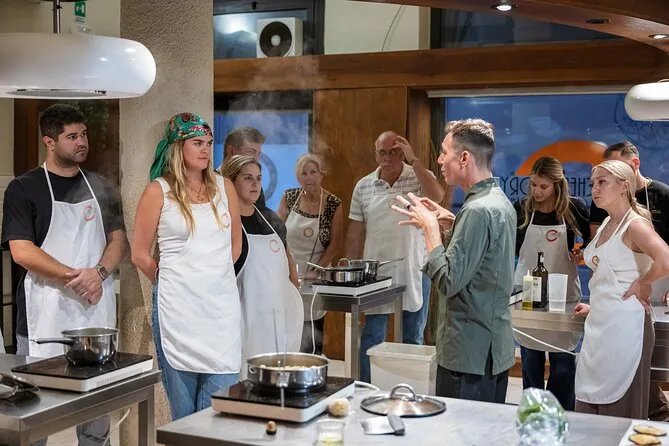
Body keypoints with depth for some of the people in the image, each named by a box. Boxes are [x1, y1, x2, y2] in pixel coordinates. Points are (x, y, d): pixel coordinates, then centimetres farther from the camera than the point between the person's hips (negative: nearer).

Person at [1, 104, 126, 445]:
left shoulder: (100, 188, 12)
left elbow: (119, 241, 11)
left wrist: (98, 273, -9)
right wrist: (75, 276, -15)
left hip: (97, 309, 4)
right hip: (45, 314, -3)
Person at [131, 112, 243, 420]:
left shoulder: (223, 187, 9)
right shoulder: (159, 191, -1)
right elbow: (140, 254, 3)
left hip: (222, 303, 3)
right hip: (177, 306, -3)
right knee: (183, 410, 7)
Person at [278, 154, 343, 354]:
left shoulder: (333, 204, -6)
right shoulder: (289, 197, 1)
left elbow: (334, 243, -4)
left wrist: (316, 271, -11)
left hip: (314, 276, -2)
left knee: (312, 333, 3)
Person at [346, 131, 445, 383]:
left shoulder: (420, 177, -3)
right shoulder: (364, 186, 3)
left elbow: (437, 196, -25)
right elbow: (355, 233, 6)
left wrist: (413, 160, -22)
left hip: (413, 273, -1)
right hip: (376, 273, 1)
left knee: (413, 339, 11)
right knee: (371, 337, 7)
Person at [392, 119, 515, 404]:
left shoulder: (478, 210, -20)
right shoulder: (500, 201, 12)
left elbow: (449, 281, -24)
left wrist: (431, 228, -12)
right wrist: (450, 223, 11)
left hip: (470, 355, -10)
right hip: (494, 349, 10)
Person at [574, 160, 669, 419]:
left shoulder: (635, 225, -13)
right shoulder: (606, 225, 13)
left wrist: (642, 286, -16)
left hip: (623, 325, -9)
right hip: (600, 323, 9)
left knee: (619, 408, 1)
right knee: (590, 403, 13)